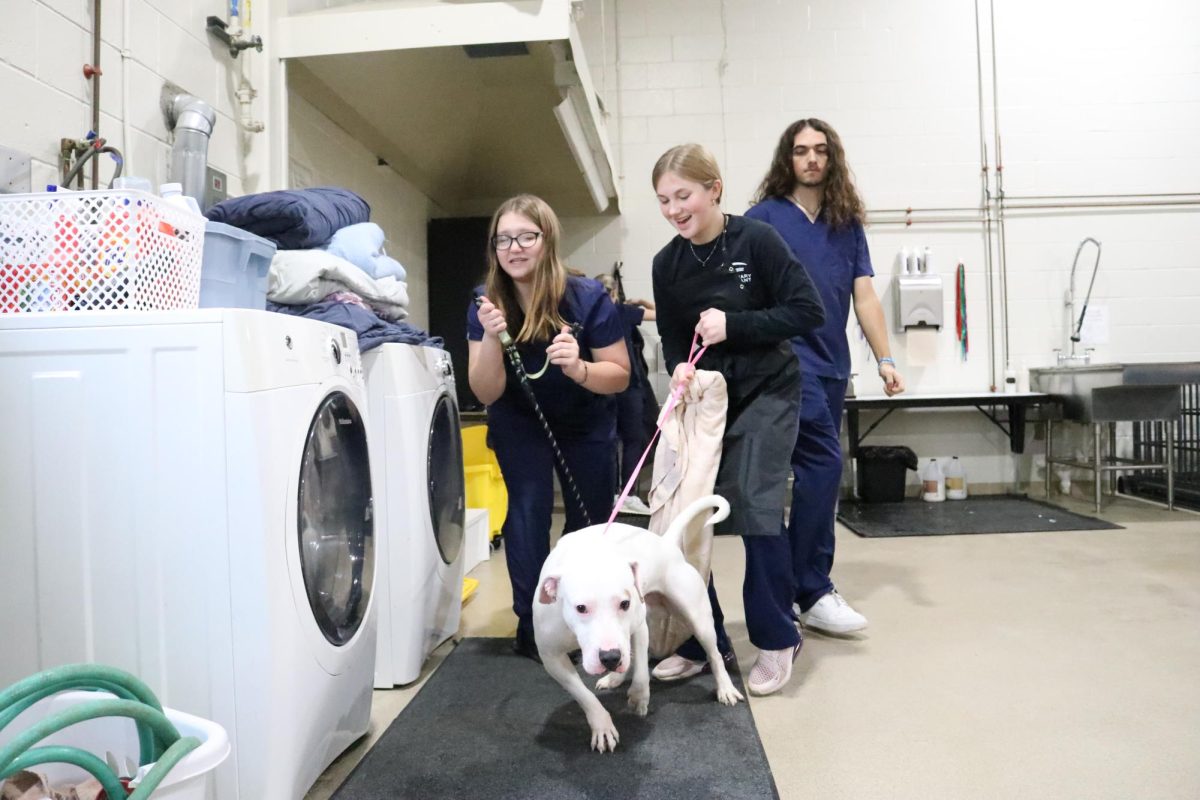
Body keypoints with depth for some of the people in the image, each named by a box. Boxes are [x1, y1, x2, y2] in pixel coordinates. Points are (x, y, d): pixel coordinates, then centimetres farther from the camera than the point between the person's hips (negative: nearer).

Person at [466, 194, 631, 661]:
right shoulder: (487, 304, -21)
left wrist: (579, 368, -42)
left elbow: (620, 376, -22)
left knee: (590, 520, 6)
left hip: (586, 422, 0)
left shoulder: (588, 298, -27)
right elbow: (487, 395, -22)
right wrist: (491, 337, -39)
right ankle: (531, 623, 2)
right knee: (528, 509, -15)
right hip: (520, 422, 0)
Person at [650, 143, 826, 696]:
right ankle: (701, 640, 16)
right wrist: (679, 368, -14)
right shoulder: (667, 263, 0)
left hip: (765, 394, -4)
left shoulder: (756, 240, -14)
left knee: (755, 510, -9)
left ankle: (777, 639, 14)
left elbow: (808, 310, -14)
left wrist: (734, 325, -21)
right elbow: (671, 337, 8)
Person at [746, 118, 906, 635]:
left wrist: (885, 359, 3)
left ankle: (797, 585, 21)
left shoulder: (848, 223, 13)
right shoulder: (764, 216, 1)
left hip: (833, 364, 6)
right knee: (824, 463, -13)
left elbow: (865, 297, 11)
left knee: (816, 471, 9)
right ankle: (813, 593, -2)